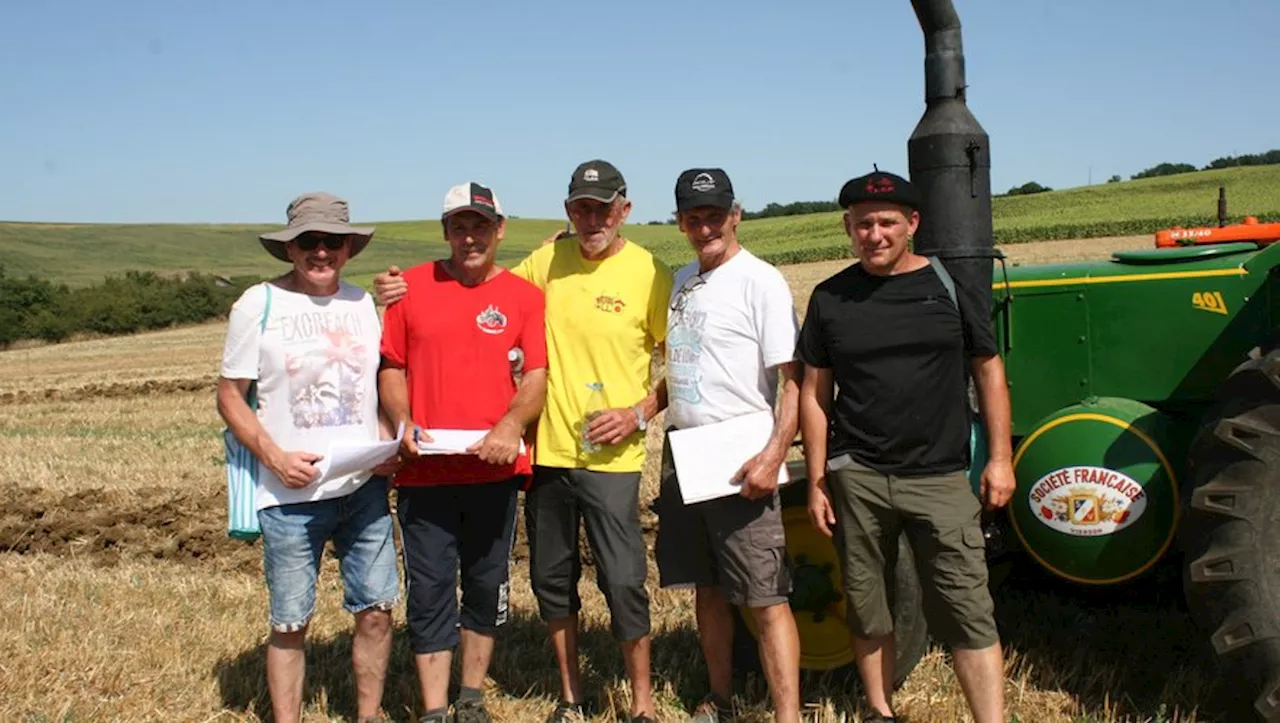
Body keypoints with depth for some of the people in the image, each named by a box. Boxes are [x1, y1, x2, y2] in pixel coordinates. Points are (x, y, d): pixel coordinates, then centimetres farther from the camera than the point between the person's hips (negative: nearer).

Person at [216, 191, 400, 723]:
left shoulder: (364, 304, 8)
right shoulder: (259, 304, -3)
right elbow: (230, 397, -1)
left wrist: (387, 446, -1)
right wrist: (274, 458, -14)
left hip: (365, 487, 4)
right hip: (290, 495, -3)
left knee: (376, 609, 7)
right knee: (290, 623, 5)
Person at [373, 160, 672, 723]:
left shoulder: (650, 274, -5)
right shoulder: (549, 260, 5)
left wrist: (639, 413, -12)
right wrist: (406, 289, 2)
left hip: (611, 456, -4)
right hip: (547, 449, 4)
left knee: (623, 581, -3)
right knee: (551, 578, 13)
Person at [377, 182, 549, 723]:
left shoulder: (523, 295, 2)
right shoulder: (411, 286, 3)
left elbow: (537, 375, -4)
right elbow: (391, 367, 7)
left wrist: (511, 423, -21)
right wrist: (402, 422, -9)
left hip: (494, 469, 1)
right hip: (425, 471, 0)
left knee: (487, 588, 13)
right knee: (430, 593, 4)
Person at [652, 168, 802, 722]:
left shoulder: (760, 281, -9)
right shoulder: (681, 281, 13)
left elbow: (793, 379, -14)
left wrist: (774, 455, -22)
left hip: (739, 460, -7)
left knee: (766, 599, -6)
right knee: (706, 588, 16)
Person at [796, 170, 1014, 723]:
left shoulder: (949, 286, 1)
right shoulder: (830, 298, 3)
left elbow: (988, 371, 6)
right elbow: (814, 394, 5)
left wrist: (1000, 458, 2)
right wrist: (816, 481, 2)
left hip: (940, 476, -1)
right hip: (856, 476, 2)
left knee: (967, 610, -4)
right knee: (866, 609, 12)